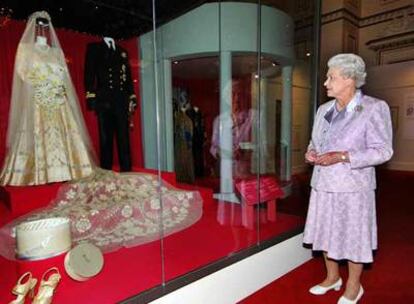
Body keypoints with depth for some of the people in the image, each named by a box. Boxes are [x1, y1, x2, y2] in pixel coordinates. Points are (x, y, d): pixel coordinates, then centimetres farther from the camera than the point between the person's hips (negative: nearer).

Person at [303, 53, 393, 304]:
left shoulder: (374, 108, -10)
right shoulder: (324, 109, 8)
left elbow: (383, 150, -12)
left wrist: (342, 157, -23)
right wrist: (311, 152, -5)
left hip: (352, 187, -6)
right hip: (323, 184, 6)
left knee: (353, 236, 9)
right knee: (326, 233, 16)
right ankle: (332, 277, 39)